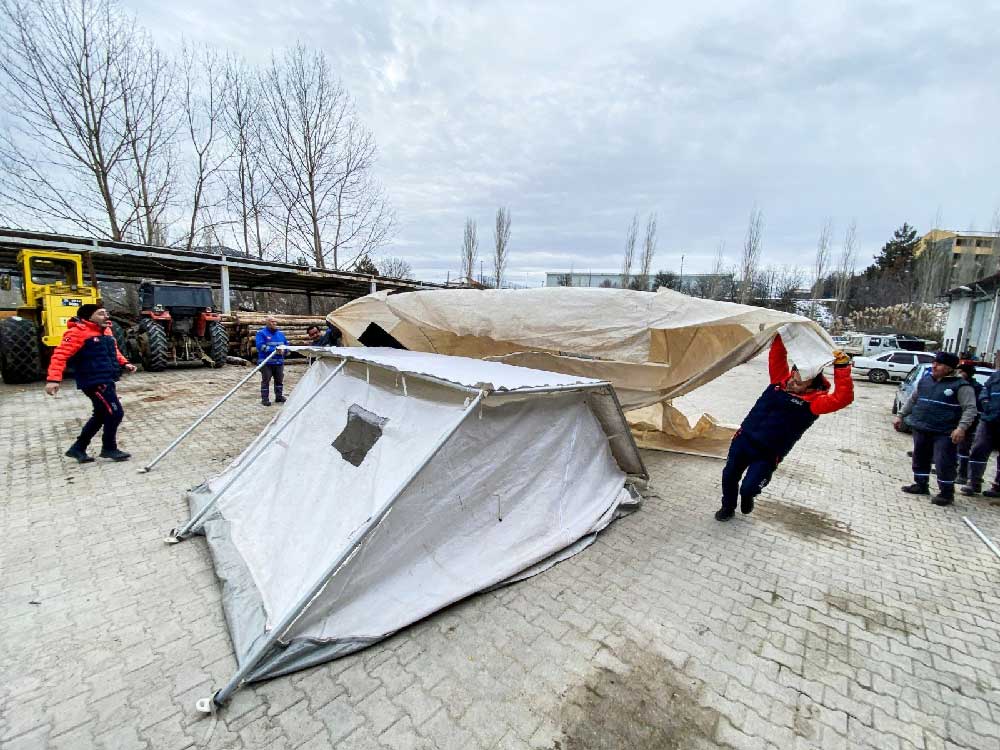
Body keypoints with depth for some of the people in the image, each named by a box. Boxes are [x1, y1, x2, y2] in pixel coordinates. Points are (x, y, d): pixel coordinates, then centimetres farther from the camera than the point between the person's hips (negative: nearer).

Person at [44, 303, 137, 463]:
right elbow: (61, 354, -22)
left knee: (101, 415, 17)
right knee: (115, 413, -7)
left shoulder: (106, 331, 14)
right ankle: (109, 448, 9)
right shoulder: (78, 332, -14)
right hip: (94, 382, -10)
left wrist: (124, 363, 12)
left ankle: (78, 448, 31)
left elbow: (113, 351, 28)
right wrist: (53, 379, -30)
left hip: (106, 381, 10)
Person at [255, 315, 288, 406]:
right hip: (266, 362, -5)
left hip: (279, 361, 6)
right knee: (265, 380, 1)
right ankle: (265, 398, 8)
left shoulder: (280, 334, 13)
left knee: (279, 380, 12)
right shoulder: (261, 333, -5)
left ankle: (279, 396, 24)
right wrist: (274, 349, -23)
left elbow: (286, 344, 16)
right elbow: (260, 346, -17)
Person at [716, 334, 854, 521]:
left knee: (748, 488, -9)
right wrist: (781, 334, -3)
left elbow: (843, 398, -28)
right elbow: (777, 356, 5)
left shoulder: (813, 401, -12)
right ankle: (728, 507, 36)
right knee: (729, 476, 10)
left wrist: (842, 367, -32)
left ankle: (747, 497, 29)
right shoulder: (780, 380, 1)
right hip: (744, 439, 4)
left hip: (767, 455, -4)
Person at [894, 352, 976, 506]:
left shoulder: (960, 386, -7)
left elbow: (970, 408, -11)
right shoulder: (924, 380, 9)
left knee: (943, 464, -4)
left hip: (945, 433, -6)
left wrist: (962, 427, -23)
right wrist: (901, 416, 16)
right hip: (921, 430, 6)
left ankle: (946, 493, 10)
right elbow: (912, 400, 19)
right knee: (920, 459, 15)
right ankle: (921, 485, 29)